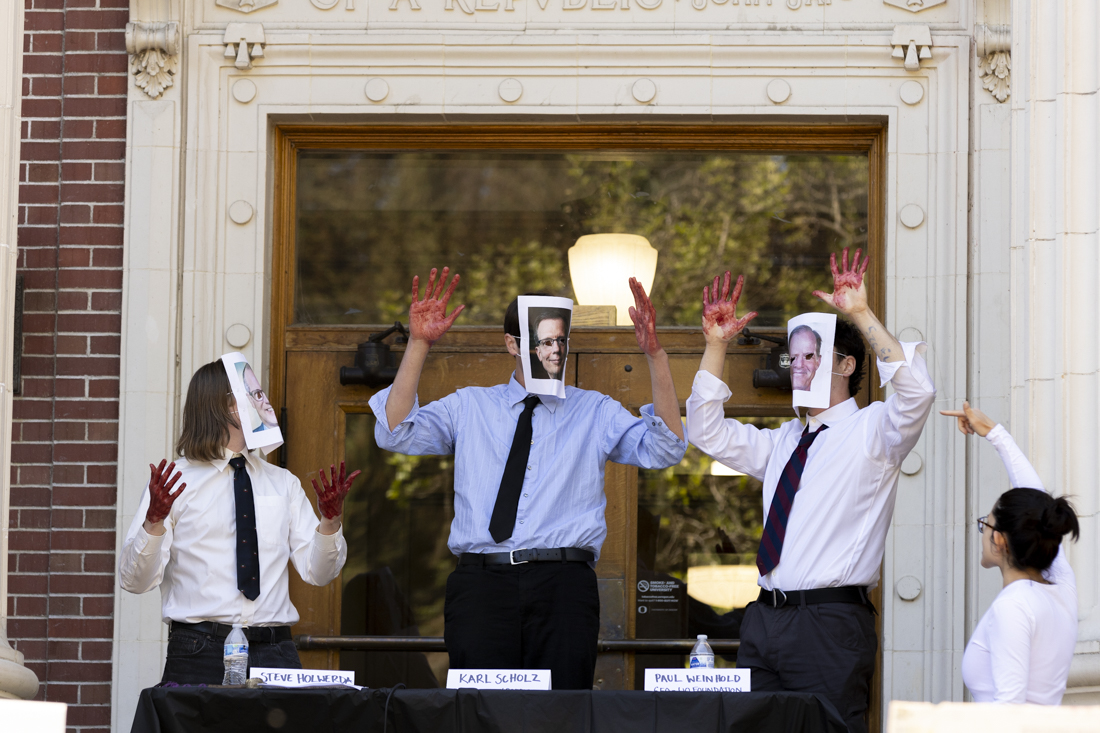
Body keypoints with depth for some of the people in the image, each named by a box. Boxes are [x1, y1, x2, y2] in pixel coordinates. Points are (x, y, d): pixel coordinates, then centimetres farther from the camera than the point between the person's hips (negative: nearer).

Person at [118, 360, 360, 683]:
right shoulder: (174, 482, 4)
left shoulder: (283, 483, 18)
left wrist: (330, 520, -7)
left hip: (274, 655, 3)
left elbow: (317, 572, 10)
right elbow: (134, 581, -3)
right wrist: (154, 521, -19)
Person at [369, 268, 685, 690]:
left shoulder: (595, 413, 16)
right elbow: (395, 434, 5)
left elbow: (664, 450, 2)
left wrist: (654, 355, -9)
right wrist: (418, 345, -4)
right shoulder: (469, 407, 17)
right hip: (482, 580, 0)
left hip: (563, 584, 0)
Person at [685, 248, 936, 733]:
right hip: (766, 617, 7)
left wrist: (862, 316, -19)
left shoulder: (871, 433, 1)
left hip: (830, 622, -7)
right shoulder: (783, 443, 22)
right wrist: (716, 346, 14)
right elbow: (707, 434, 24)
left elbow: (917, 392, -17)